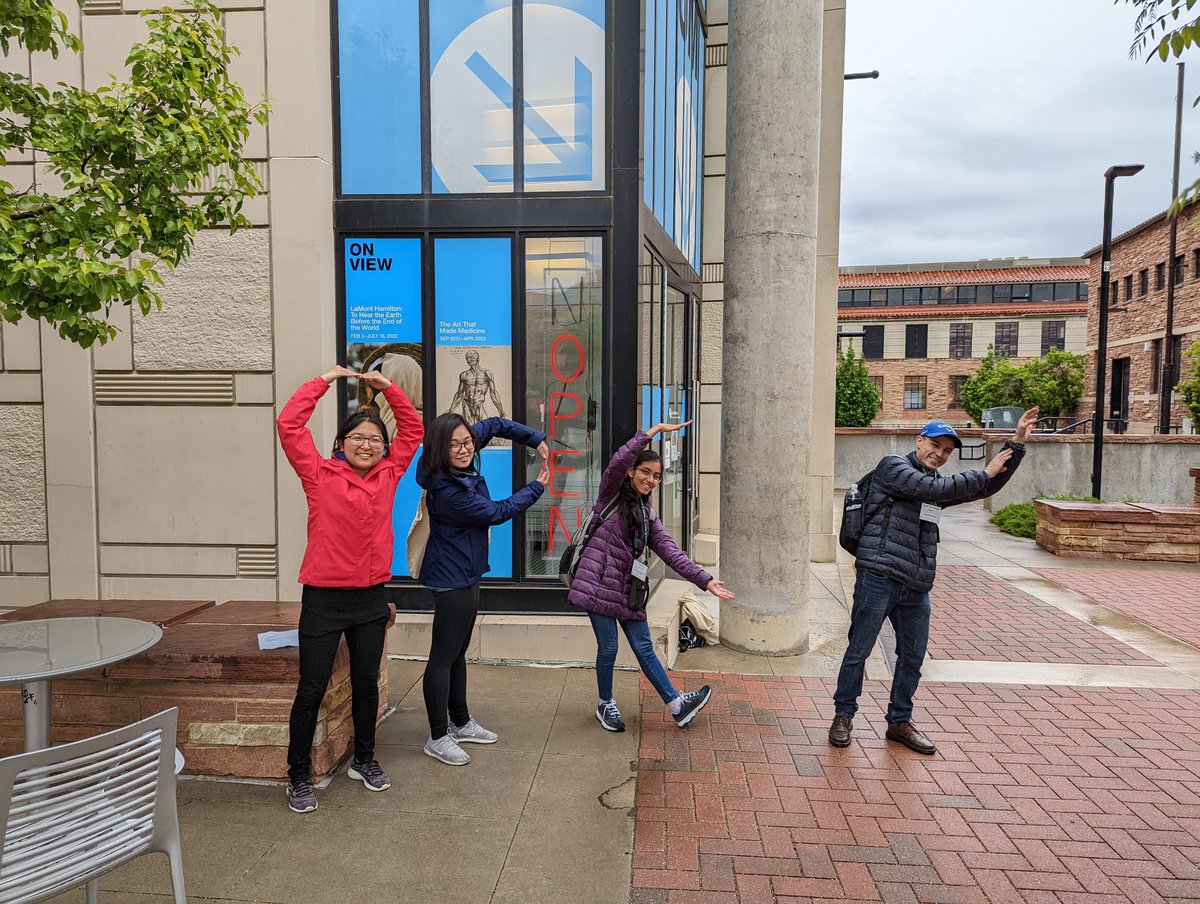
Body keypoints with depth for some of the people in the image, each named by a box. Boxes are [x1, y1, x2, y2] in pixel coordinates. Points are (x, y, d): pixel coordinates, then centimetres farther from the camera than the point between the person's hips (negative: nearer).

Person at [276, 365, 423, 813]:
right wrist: (324, 381, -4)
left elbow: (413, 430, 14)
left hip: (372, 598, 4)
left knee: (366, 684, 17)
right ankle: (298, 777, 22)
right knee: (311, 690, 6)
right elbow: (289, 425, -10)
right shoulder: (320, 476, -5)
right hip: (323, 598, -4)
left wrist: (387, 387, 7)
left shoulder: (388, 475, 4)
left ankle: (364, 760, 36)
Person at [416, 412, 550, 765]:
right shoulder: (448, 491, -26)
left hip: (464, 575, 10)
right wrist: (537, 487, -5)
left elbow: (494, 425, 8)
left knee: (457, 652, 18)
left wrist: (536, 439, -2)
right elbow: (496, 513, -16)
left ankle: (461, 723, 32)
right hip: (452, 579, -10)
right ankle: (438, 738, 12)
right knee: (444, 655, 0)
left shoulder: (461, 466, -2)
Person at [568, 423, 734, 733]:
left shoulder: (649, 515, 15)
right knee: (608, 647, 2)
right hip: (599, 581, -5)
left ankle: (678, 706, 15)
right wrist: (654, 430, -25)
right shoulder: (611, 495, -1)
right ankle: (606, 705, 23)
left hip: (628, 588, 6)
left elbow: (671, 551, 6)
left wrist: (705, 580, -3)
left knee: (644, 648, 9)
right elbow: (618, 463, -21)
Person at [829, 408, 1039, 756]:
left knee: (913, 656, 12)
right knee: (859, 650, 1)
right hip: (878, 577, -7)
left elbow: (988, 487, 21)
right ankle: (843, 715, 15)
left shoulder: (940, 484, 20)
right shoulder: (893, 466, -2)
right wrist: (983, 474, -6)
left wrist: (1017, 443, 15)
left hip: (916, 586, 7)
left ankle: (900, 722, 26)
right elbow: (931, 490, -16)